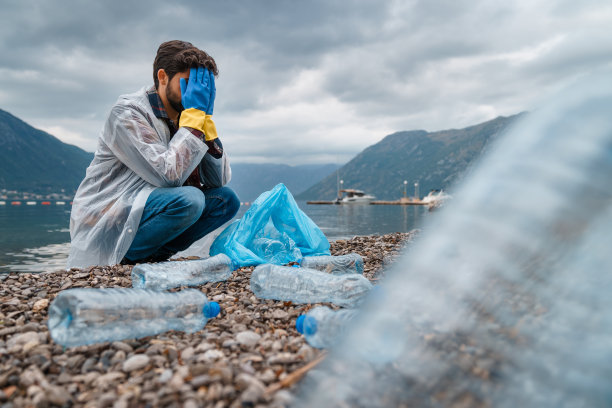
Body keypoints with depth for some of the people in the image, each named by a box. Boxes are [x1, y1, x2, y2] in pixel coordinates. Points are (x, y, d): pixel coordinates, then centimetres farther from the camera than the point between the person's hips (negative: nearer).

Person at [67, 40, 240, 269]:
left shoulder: (182, 117, 8)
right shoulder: (127, 112, -13)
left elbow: (220, 180, 0)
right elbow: (169, 175, -27)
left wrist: (205, 118, -6)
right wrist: (194, 116, -20)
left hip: (142, 214, 8)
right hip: (105, 227, -7)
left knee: (226, 200, -3)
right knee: (189, 198, -29)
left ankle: (152, 255, -5)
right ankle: (123, 260, -10)